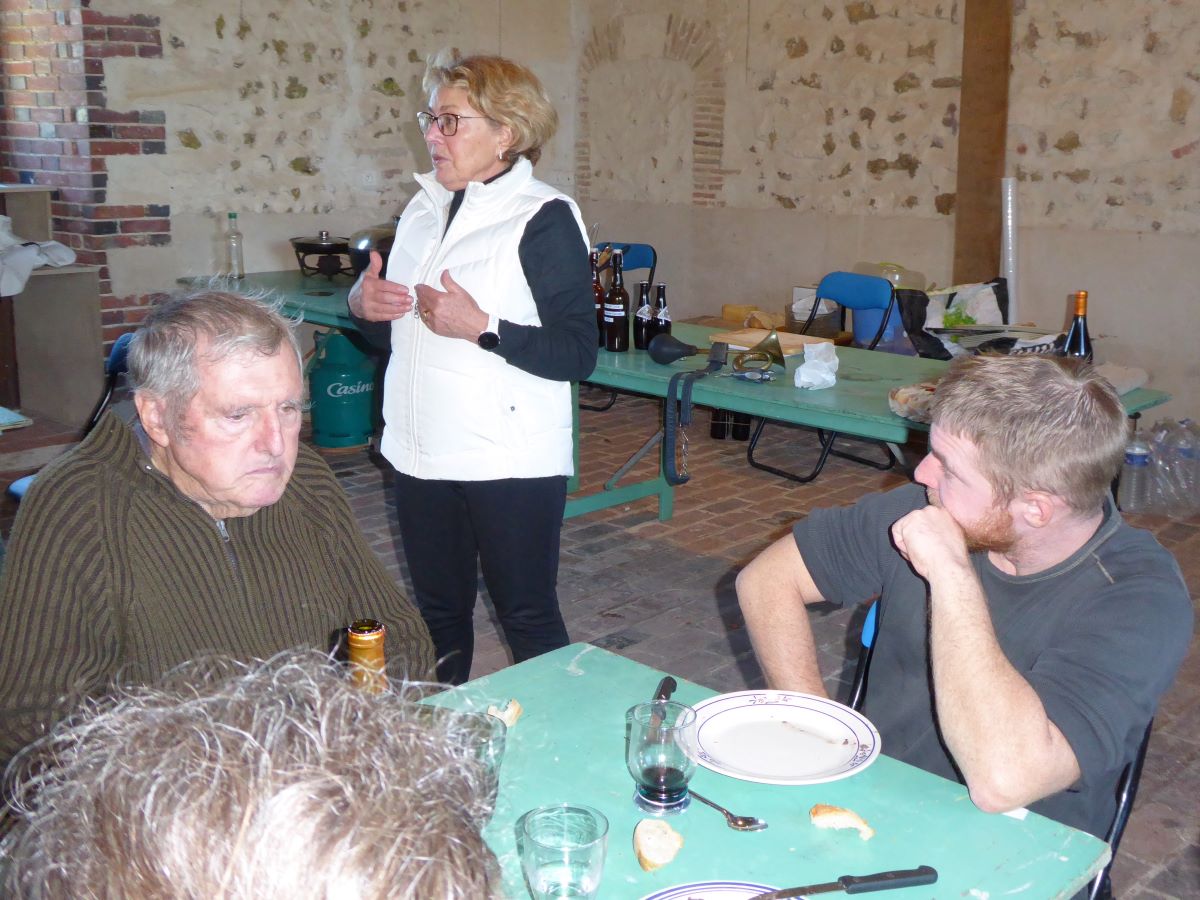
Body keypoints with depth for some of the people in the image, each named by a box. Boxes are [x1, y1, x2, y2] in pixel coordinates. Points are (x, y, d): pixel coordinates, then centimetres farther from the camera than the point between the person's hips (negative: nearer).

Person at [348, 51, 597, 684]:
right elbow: (399, 332, 22)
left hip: (511, 463, -7)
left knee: (527, 617, 4)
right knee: (438, 615, 17)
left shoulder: (542, 217, -10)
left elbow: (578, 353, -16)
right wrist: (363, 306, 0)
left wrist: (480, 327, -24)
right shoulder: (423, 209, 12)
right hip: (422, 454, 7)